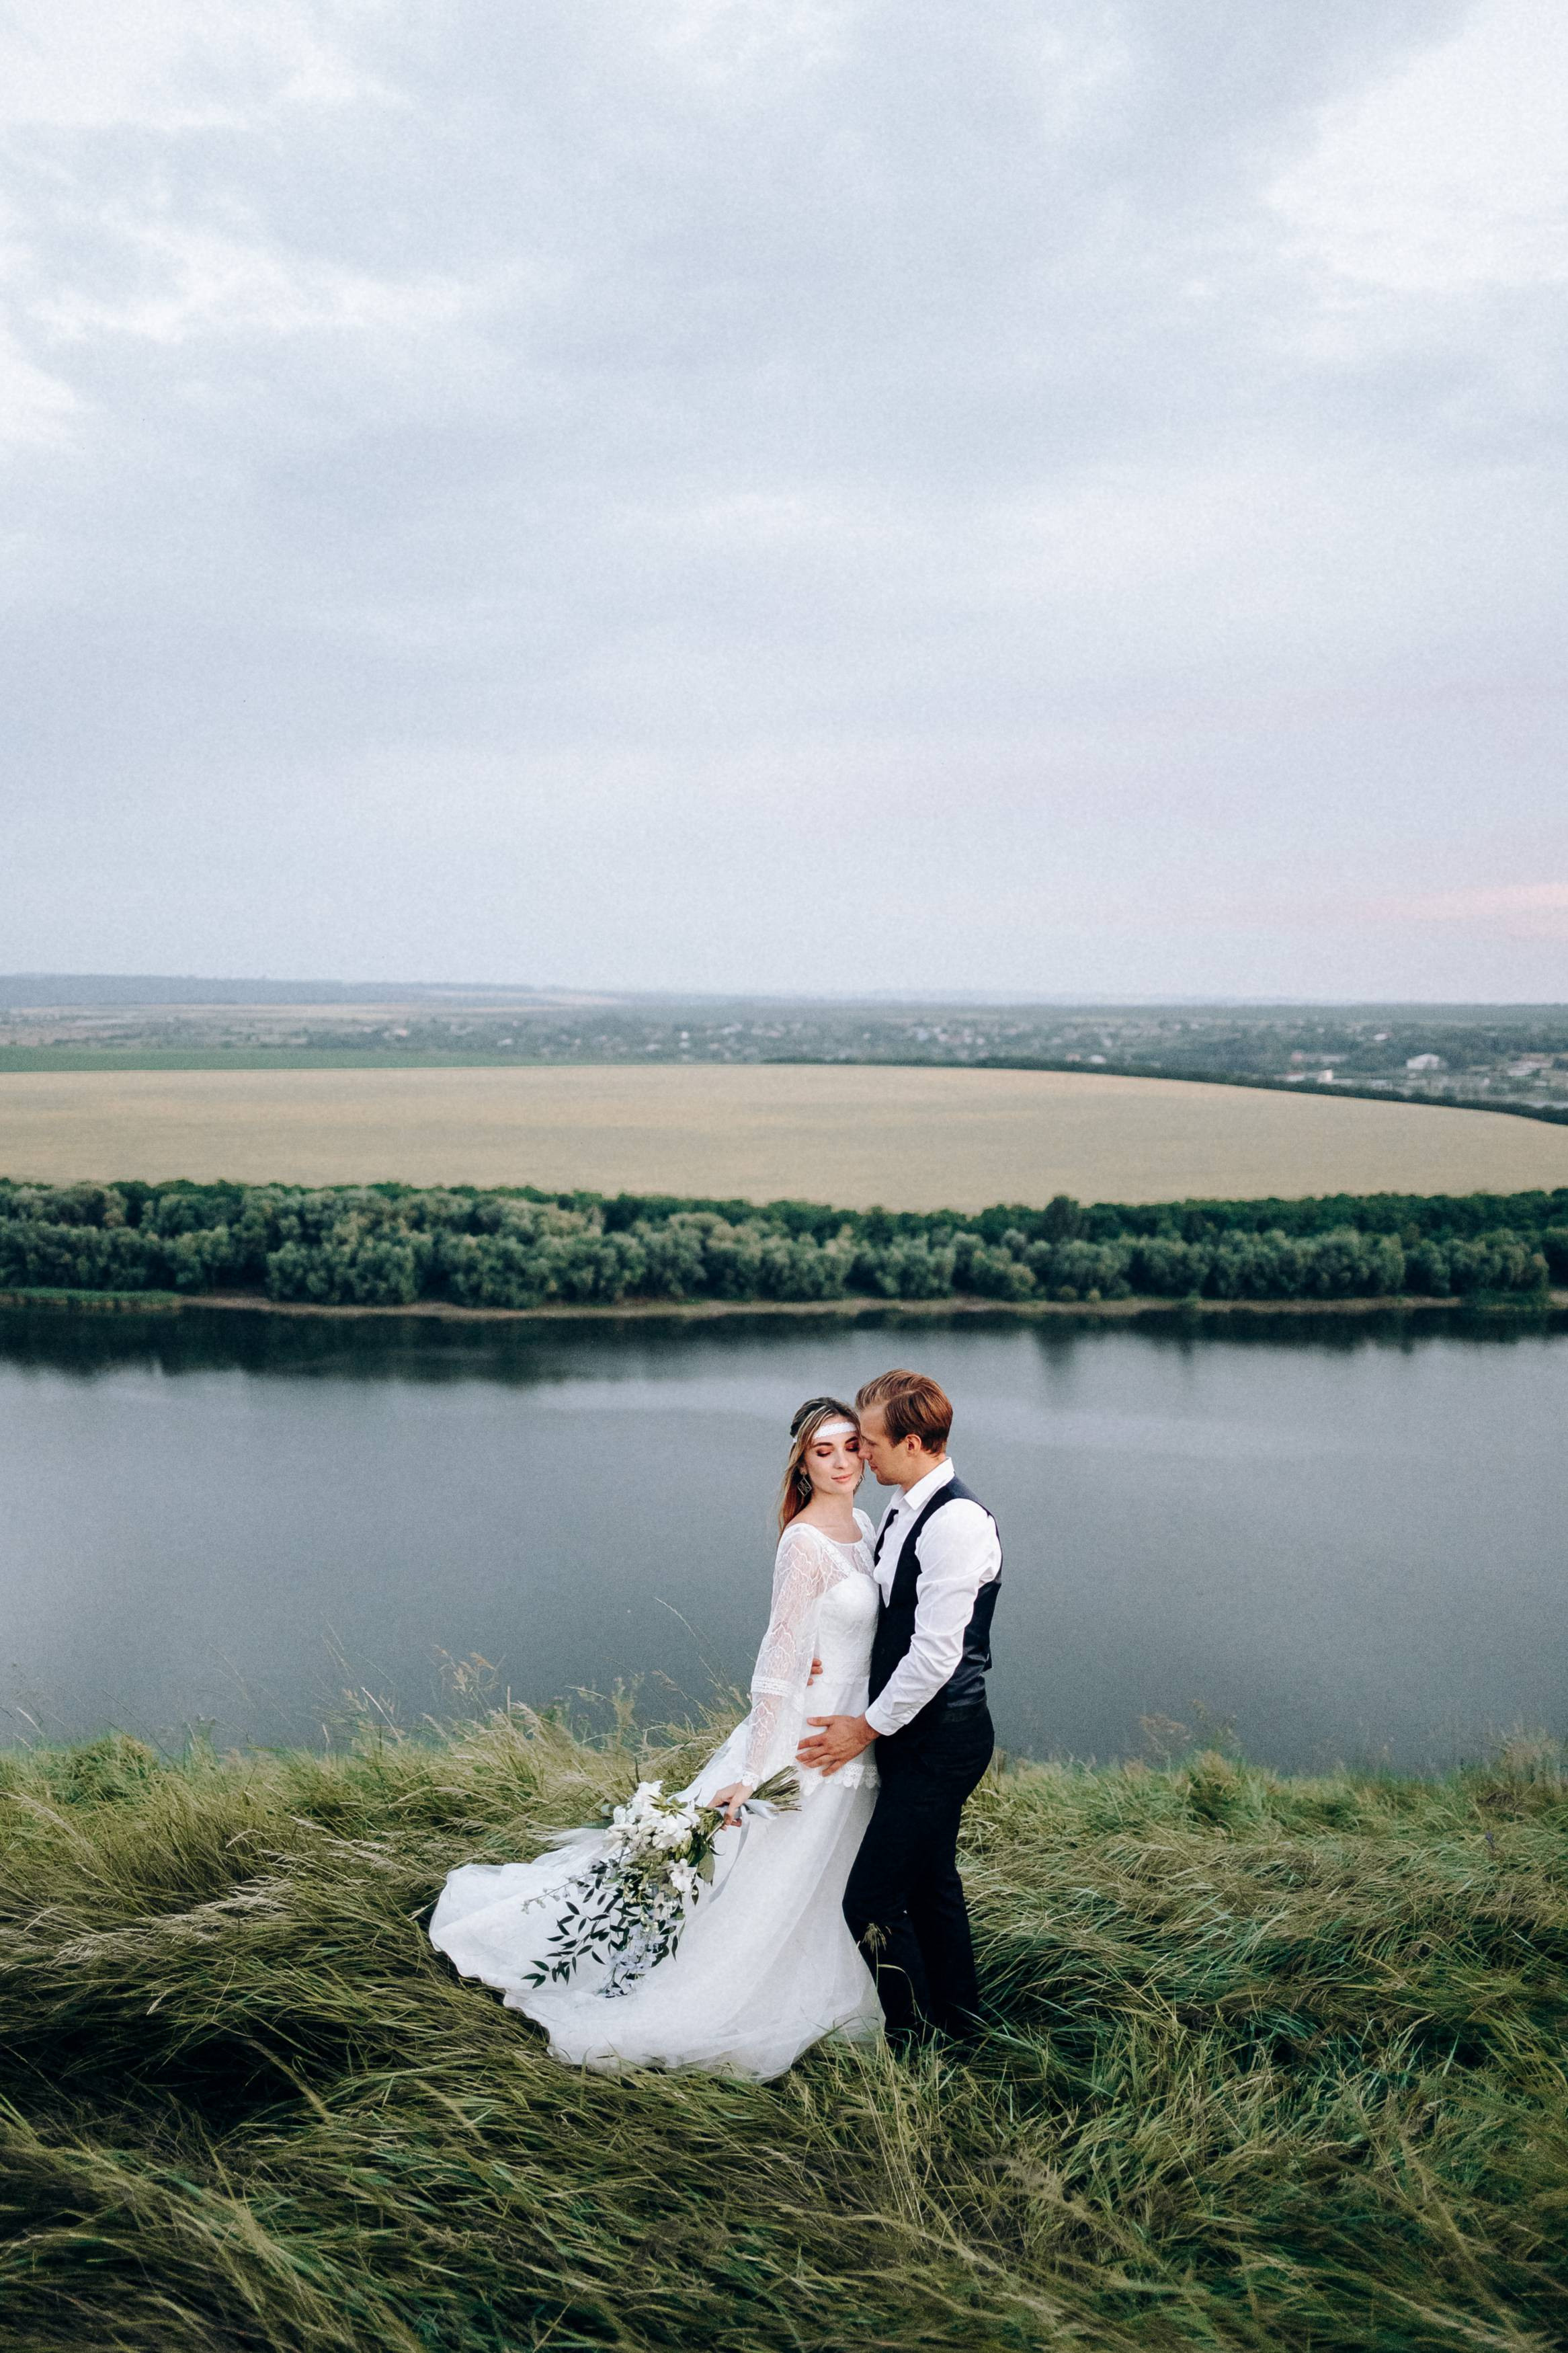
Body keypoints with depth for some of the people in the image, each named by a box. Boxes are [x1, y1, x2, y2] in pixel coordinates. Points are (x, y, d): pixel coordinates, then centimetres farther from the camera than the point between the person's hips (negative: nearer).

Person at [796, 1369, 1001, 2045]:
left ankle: (917, 2045, 15)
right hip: (913, 1731, 9)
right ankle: (958, 2020, 40)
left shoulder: (955, 1522, -24)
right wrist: (869, 1713, 2)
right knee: (929, 1880, 22)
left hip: (940, 1740, -9)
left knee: (871, 1901, -4)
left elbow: (935, 1653, -24)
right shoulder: (902, 1508, 6)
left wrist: (868, 1726, -13)